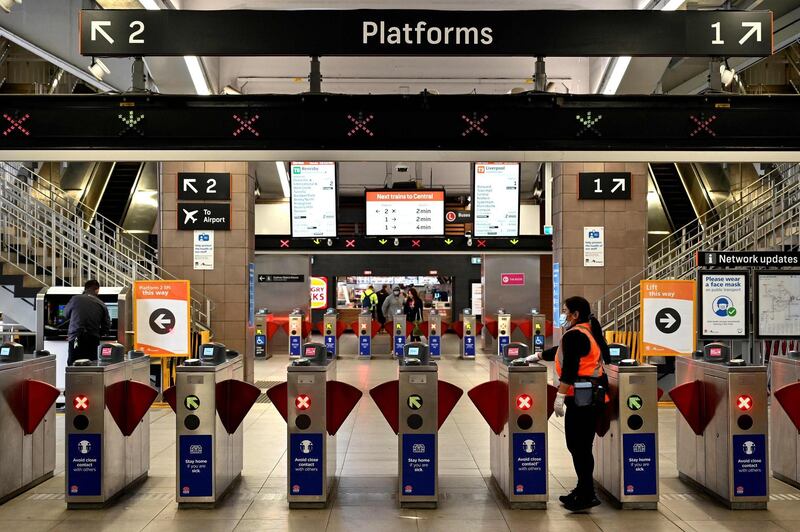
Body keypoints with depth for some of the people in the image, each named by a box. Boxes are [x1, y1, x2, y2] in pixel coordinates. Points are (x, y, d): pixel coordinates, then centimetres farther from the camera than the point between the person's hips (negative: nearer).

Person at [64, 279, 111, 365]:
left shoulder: (75, 299, 1)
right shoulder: (102, 305, 2)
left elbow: (66, 315, 18)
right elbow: (106, 327, 6)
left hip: (76, 340, -1)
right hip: (93, 341, 1)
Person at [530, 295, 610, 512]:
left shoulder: (574, 335, -13)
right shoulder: (590, 332, 18)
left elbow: (570, 368, -19)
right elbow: (562, 352, 29)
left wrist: (560, 395, -18)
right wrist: (538, 356, 32)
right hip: (595, 394, 10)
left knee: (577, 446, -5)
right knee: (582, 445, 15)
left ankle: (586, 495, -1)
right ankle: (584, 491, 22)